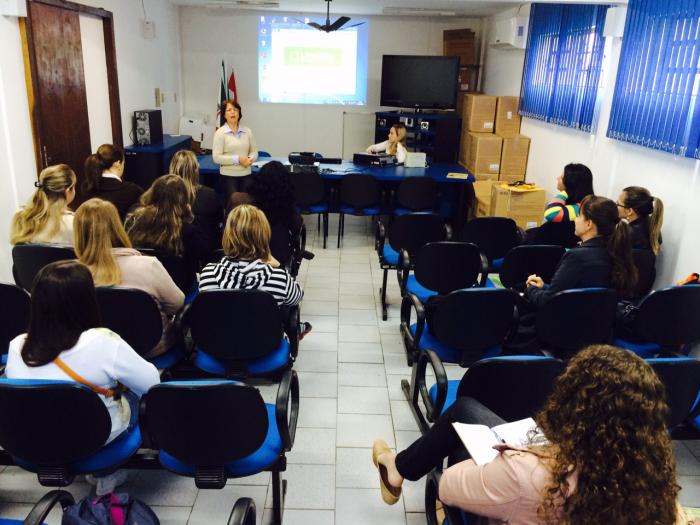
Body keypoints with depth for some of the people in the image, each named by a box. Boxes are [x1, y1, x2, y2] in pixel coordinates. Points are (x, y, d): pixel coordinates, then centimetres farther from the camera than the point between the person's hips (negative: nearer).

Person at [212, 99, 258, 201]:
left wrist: (250, 159, -10)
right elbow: (216, 157, -10)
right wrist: (237, 159, -16)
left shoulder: (247, 131, 6)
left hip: (246, 174, 3)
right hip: (229, 175, -3)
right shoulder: (220, 133, -5)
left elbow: (254, 151, 13)